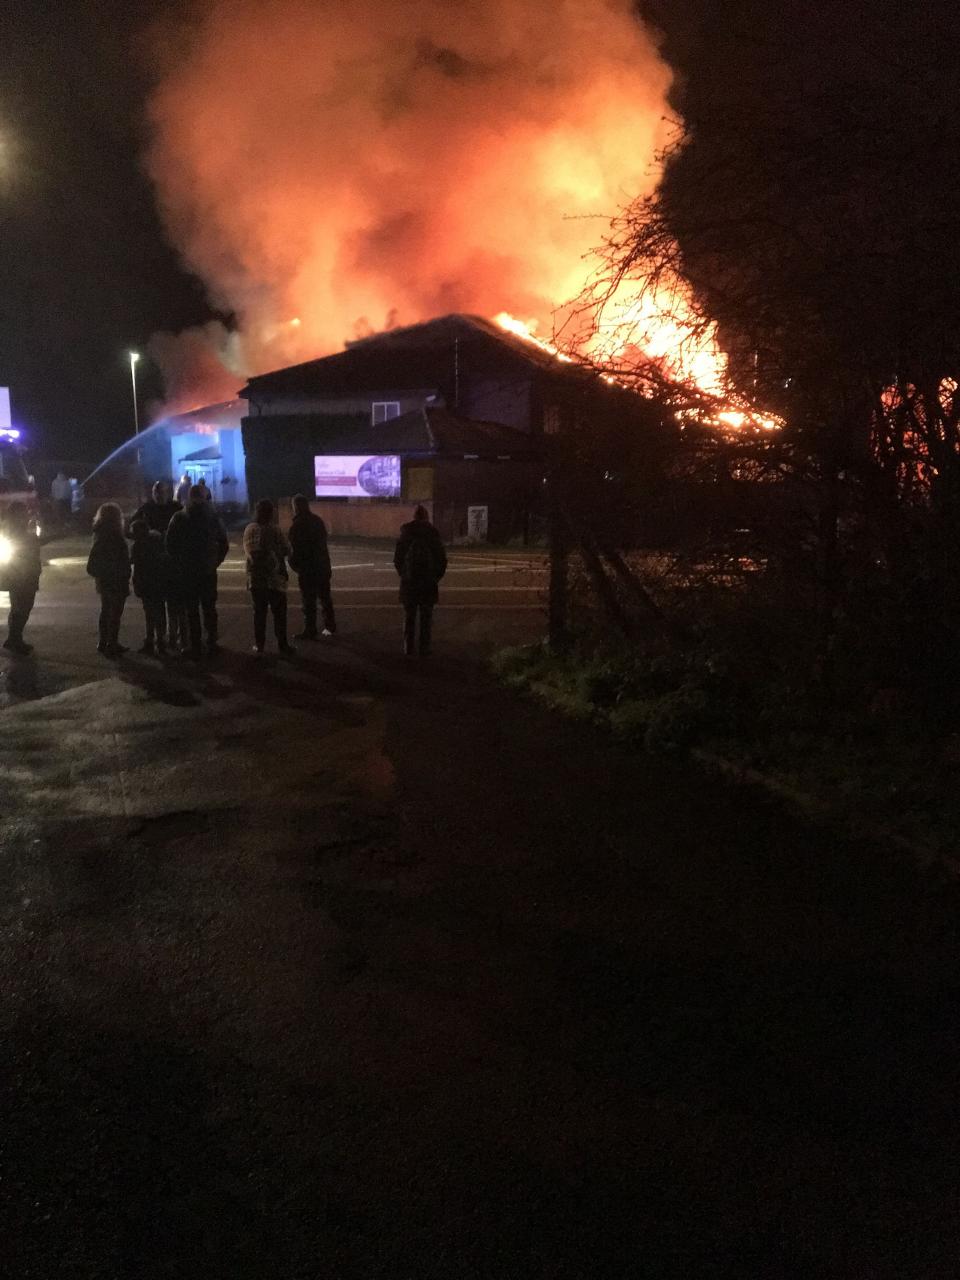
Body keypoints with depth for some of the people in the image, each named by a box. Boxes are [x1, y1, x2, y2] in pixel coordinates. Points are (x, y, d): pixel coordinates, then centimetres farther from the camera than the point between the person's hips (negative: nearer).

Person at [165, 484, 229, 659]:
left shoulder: (179, 518, -4)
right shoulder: (213, 517, 0)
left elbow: (170, 544, -5)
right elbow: (224, 543, 1)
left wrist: (177, 564, 6)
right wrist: (216, 561, 10)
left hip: (186, 572, -1)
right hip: (208, 571, 1)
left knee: (191, 610, 5)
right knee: (209, 608, 11)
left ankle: (195, 646, 4)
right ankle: (211, 643, 10)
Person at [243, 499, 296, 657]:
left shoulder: (249, 529, -2)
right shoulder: (273, 530, -15)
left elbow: (246, 550, 7)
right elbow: (286, 550, -9)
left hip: (255, 578, 4)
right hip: (275, 578, -4)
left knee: (259, 611, 11)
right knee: (279, 612, 5)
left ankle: (259, 645, 13)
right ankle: (282, 645, 8)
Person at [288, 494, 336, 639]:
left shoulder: (297, 524, -13)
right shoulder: (318, 521, 8)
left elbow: (294, 548, -14)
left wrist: (294, 564, 0)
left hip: (307, 568, -7)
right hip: (323, 566, 7)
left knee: (308, 600, -2)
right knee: (325, 597, 16)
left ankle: (310, 631, -1)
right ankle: (330, 627, 22)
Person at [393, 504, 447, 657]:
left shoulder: (405, 534, -1)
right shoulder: (432, 534, -4)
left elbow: (397, 559, 2)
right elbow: (442, 559, -1)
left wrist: (403, 574, 13)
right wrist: (437, 576, 11)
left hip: (409, 582, 1)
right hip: (428, 582, -1)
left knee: (409, 616, 10)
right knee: (426, 617, 5)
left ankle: (408, 648, 11)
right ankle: (424, 649, 4)